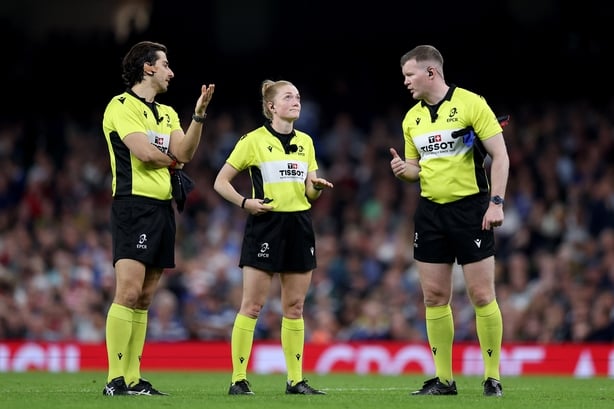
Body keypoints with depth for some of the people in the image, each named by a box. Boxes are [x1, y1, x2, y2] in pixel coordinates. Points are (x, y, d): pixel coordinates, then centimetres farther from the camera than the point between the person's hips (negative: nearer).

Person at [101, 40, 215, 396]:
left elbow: (184, 152, 5)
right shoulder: (121, 106, -4)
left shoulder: (167, 113, 21)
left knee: (145, 298, 7)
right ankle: (115, 380, -17)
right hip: (134, 205, -8)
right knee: (129, 291, -15)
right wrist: (173, 160, 3)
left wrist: (200, 114, -5)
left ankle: (134, 378, 8)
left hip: (163, 207, 8)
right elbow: (144, 151, -15)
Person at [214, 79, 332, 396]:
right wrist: (245, 202, -14)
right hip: (265, 225, -5)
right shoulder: (253, 141, -3)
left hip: (299, 227, 5)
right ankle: (238, 379, -4)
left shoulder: (305, 142, 13)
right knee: (252, 304, -7)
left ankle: (296, 380, 10)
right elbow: (221, 182, 1)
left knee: (295, 306, 6)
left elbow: (310, 194, 15)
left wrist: (317, 187, -8)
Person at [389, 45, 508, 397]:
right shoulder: (412, 118, 10)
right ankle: (444, 379, 11)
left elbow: (500, 155, -10)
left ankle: (492, 377, 4)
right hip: (431, 212, 6)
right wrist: (404, 169, -4)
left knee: (482, 295, -5)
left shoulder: (471, 104, -9)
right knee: (434, 297, 4)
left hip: (470, 209, -6)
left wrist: (496, 202, -17)